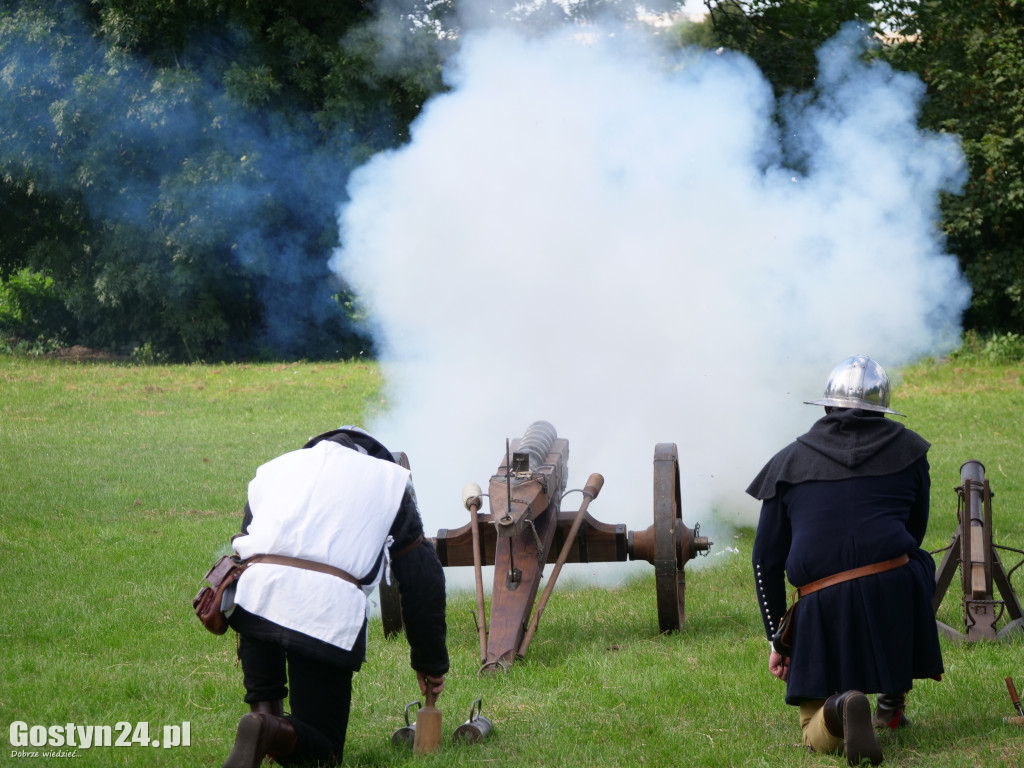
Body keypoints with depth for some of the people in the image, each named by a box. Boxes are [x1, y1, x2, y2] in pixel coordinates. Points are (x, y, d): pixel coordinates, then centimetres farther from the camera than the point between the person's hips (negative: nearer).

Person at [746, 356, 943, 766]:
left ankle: (840, 705, -26)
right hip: (894, 591, 0)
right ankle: (892, 701, 31)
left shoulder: (789, 461, 13)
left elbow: (766, 559, 12)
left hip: (823, 607, 0)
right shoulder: (907, 449, 13)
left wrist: (777, 640, 18)